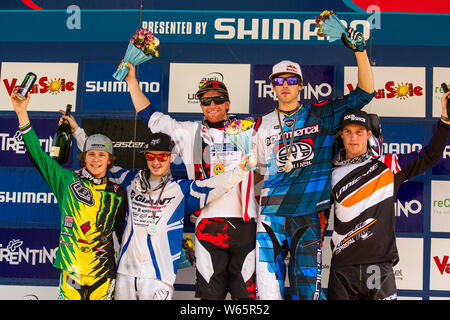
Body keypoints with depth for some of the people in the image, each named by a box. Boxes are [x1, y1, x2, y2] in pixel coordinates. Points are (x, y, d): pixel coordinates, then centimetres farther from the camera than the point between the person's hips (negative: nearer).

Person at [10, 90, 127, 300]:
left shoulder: (117, 193, 6)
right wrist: (22, 114, -9)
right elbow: (39, 156, -2)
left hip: (103, 272, 1)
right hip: (71, 269, -1)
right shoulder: (68, 181, 2)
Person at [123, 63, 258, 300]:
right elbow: (151, 118, 12)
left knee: (245, 289, 5)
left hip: (244, 224, 0)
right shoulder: (189, 133, 9)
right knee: (210, 291, 3)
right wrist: (132, 81, 10)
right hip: (208, 224, 0)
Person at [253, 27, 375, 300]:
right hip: (271, 214, 2)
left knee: (308, 292, -2)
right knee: (268, 291, -1)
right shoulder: (262, 125, 14)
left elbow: (365, 93, 3)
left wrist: (360, 50, -5)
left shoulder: (321, 114, 8)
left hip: (308, 217, -1)